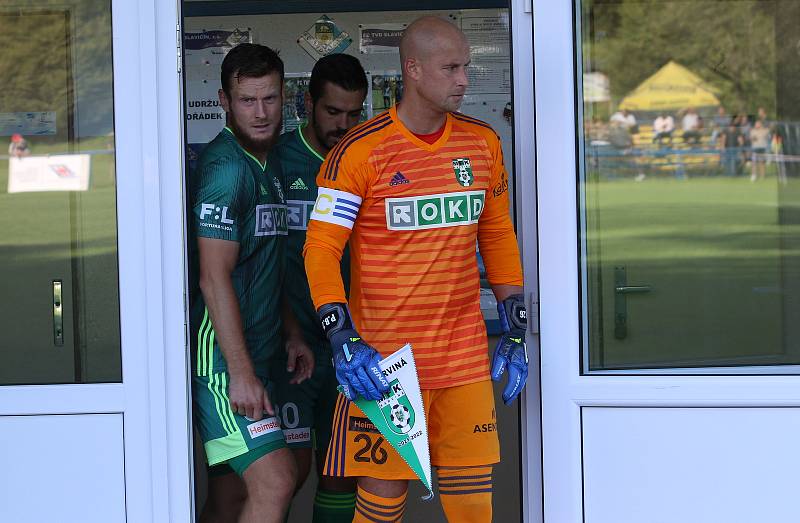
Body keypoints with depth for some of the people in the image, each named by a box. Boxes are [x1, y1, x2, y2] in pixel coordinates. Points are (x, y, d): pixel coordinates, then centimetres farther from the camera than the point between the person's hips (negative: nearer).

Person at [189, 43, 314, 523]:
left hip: (252, 354, 10)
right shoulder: (226, 168, -14)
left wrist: (292, 334, 20)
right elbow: (214, 278, -19)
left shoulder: (268, 164, 16)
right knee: (276, 480, -18)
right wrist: (241, 372, -21)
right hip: (221, 356, -10)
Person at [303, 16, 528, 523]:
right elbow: (320, 249, -9)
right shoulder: (360, 152, -8)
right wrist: (342, 340, -20)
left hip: (465, 356, 4)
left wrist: (516, 331, 13)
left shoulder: (483, 143, 8)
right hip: (384, 357, -4)